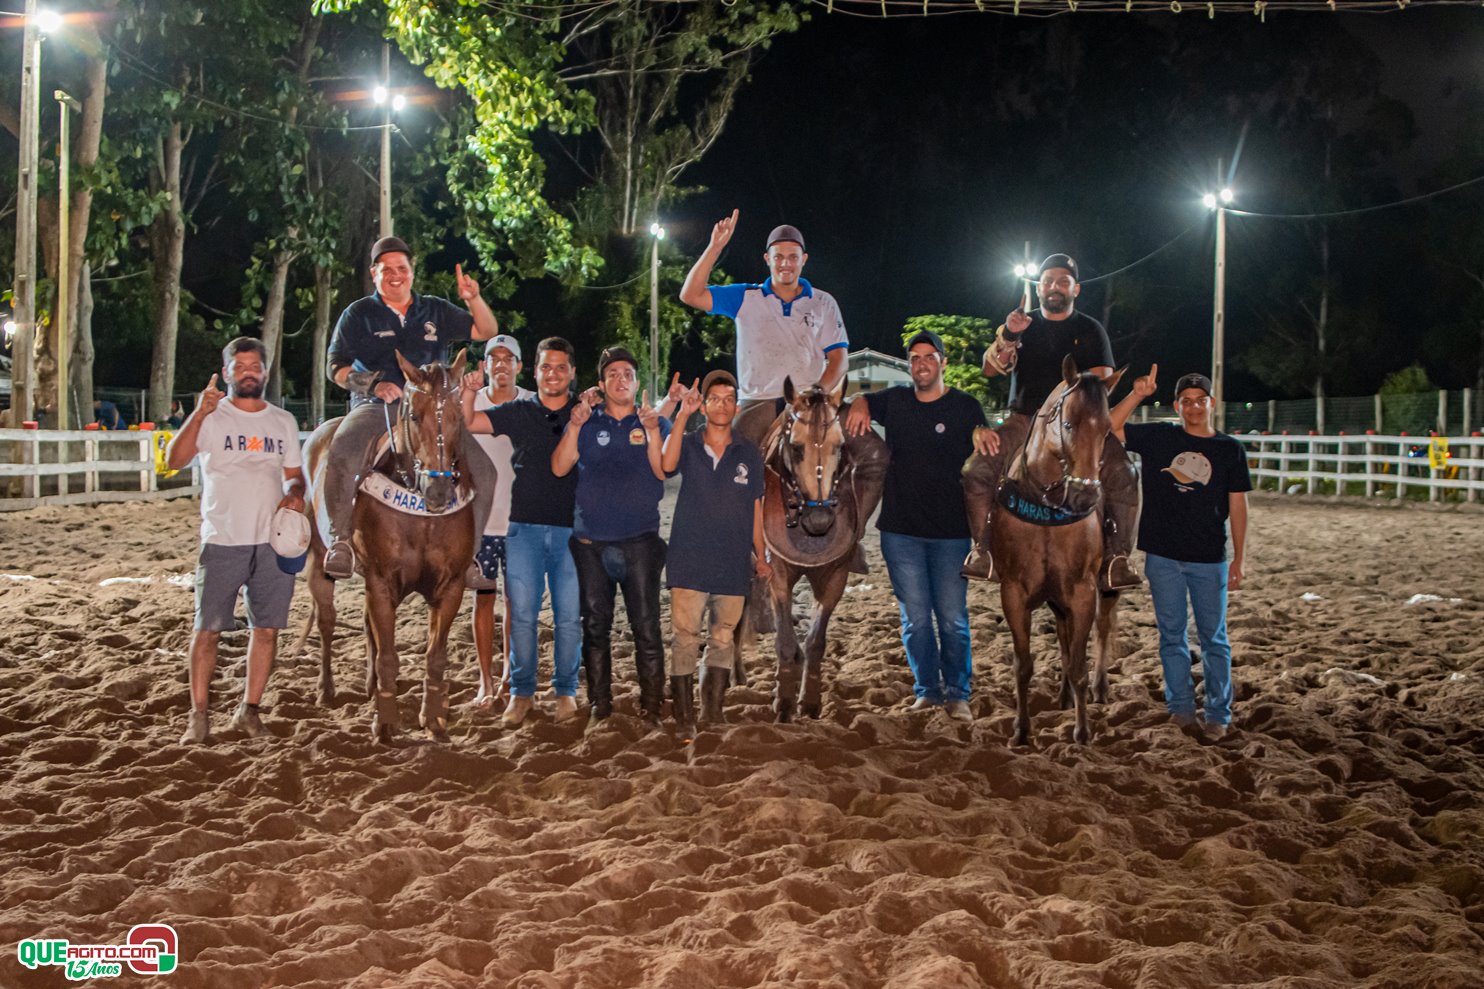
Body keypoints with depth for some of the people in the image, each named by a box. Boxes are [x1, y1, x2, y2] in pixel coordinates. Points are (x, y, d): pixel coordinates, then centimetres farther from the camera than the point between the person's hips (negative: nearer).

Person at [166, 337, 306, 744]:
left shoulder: (283, 422, 13)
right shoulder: (210, 418, 1)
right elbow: (174, 460, -14)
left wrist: (295, 493, -5)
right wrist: (199, 413, -26)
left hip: (274, 542, 3)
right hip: (222, 542, -3)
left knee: (267, 628, 5)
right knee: (208, 629, -2)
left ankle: (249, 709, 17)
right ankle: (198, 714, 7)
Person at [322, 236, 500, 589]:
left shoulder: (436, 311, 15)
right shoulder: (358, 314, 8)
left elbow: (487, 332, 15)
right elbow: (337, 368, 4)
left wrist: (474, 299, -4)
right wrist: (373, 384, -15)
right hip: (375, 409, -3)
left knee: (483, 470, -11)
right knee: (341, 455, -34)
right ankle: (340, 542, -20)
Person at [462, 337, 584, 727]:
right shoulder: (518, 413, 7)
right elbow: (466, 423, 3)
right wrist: (468, 392, -14)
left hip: (571, 529, -1)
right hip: (524, 528, 1)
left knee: (569, 617, 3)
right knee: (522, 614, 2)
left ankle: (566, 691, 16)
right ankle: (521, 692, 13)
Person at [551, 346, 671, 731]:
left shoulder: (655, 422, 7)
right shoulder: (586, 421, 10)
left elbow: (662, 471, -7)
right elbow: (559, 468, -1)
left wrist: (652, 431, -19)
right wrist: (575, 426, -12)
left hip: (640, 540, -2)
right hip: (591, 541, 2)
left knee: (646, 626, -4)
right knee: (595, 626, 7)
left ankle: (651, 707, 3)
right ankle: (599, 706, 15)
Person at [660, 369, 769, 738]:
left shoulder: (750, 454, 9)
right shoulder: (688, 445, 3)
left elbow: (755, 507, 13)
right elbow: (667, 464, -20)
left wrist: (761, 555, 11)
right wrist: (683, 415, -22)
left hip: (733, 563, 2)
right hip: (689, 561, -2)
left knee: (723, 639, 9)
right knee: (685, 638, -3)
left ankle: (713, 710, 20)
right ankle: (684, 717, 4)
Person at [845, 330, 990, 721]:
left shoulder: (965, 406, 1)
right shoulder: (895, 401, 7)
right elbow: (864, 401, 21)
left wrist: (981, 434, -19)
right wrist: (859, 408, -2)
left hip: (950, 531, -2)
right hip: (901, 530, 2)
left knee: (953, 619, 2)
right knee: (915, 618, 6)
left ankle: (958, 694, 14)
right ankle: (927, 691, 18)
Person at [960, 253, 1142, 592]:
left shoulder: (1090, 330, 10)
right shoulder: (1023, 325, 14)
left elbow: (1102, 383, 1)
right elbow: (989, 370, 4)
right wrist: (1008, 337, -14)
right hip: (1025, 421, 1)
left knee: (1123, 473, -26)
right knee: (976, 469, -23)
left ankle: (1116, 558, -19)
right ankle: (985, 550, -12)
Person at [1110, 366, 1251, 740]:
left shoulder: (1230, 449, 3)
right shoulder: (1159, 437, 3)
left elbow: (1238, 507, 5)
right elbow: (1110, 428, -5)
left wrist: (1238, 559, 2)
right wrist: (1137, 394, -18)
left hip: (1209, 559, -1)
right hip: (1163, 556, 1)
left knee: (1214, 637, 5)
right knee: (1172, 634, 9)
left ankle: (1218, 713, 13)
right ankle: (1181, 706, 19)